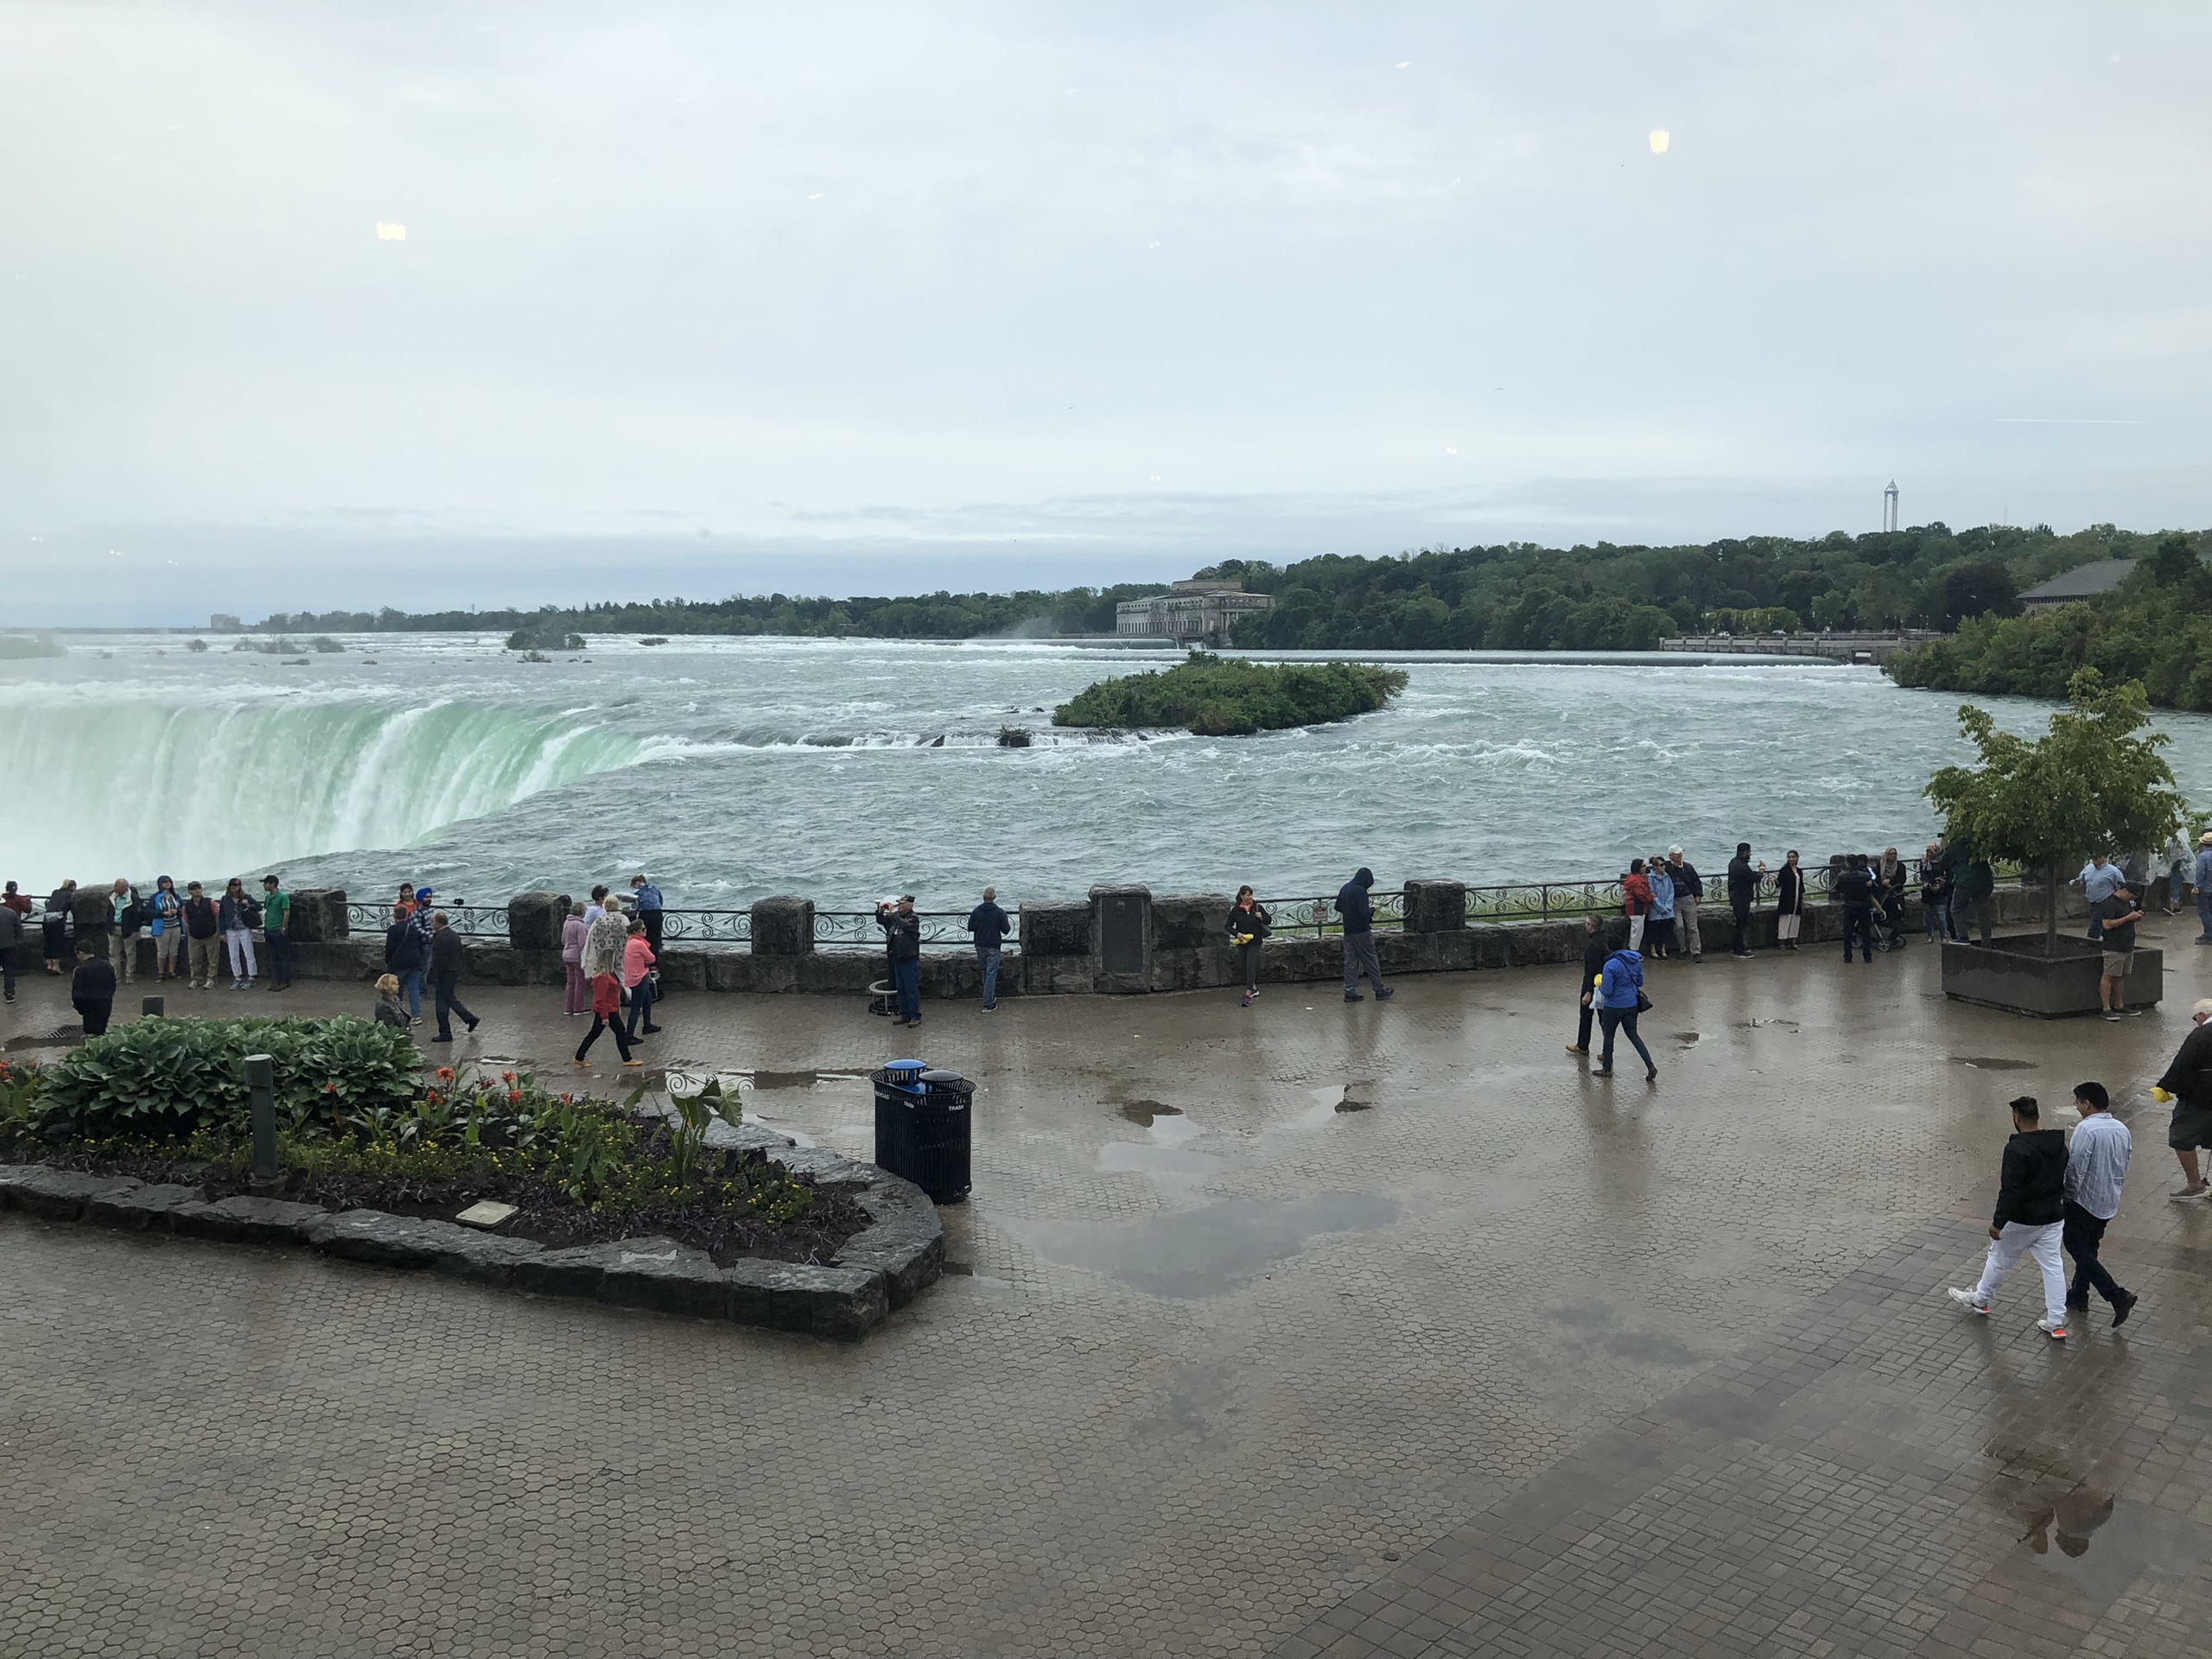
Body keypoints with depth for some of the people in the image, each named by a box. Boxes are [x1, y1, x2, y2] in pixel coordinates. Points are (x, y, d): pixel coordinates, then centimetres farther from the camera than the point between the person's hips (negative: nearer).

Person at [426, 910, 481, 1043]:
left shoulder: (441, 938, -19)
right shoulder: (454, 935, 11)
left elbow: (440, 961, -22)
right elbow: (459, 954, 16)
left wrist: (436, 981, -19)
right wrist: (458, 976, 20)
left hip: (444, 974, -9)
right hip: (454, 972, 10)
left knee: (442, 1003, -1)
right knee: (449, 999, 22)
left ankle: (445, 1033, 5)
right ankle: (470, 1019, 21)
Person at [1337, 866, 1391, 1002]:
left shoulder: (1345, 888, 6)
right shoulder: (1360, 891, -19)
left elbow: (1338, 907, 17)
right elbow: (1365, 913, -22)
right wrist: (1372, 909, -3)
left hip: (1348, 932, 7)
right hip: (1361, 932, -7)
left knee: (1350, 962, 10)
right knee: (1371, 961, 4)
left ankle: (1350, 992, 10)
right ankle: (1379, 991, 13)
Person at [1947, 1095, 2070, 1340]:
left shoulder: (2017, 1149, -25)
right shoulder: (2059, 1145, 2)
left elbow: (2010, 1190, -26)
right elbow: (2064, 1181, 13)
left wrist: (1998, 1222, -20)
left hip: (2022, 1220, -6)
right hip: (2053, 1217, 7)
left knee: (1999, 1258, 13)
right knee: (2052, 1266, 9)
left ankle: (1979, 1300, 31)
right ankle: (2056, 1323, 11)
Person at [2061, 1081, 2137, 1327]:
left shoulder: (2086, 1129, -21)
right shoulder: (2122, 1129, 4)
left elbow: (2076, 1168, -22)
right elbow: (2123, 1169, 12)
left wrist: (2069, 1195, -9)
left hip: (2085, 1200, -8)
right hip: (2110, 1203, 8)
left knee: (2077, 1247, 1)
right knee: (2089, 1248, 20)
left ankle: (2118, 1296, -10)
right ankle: (2079, 1296, 29)